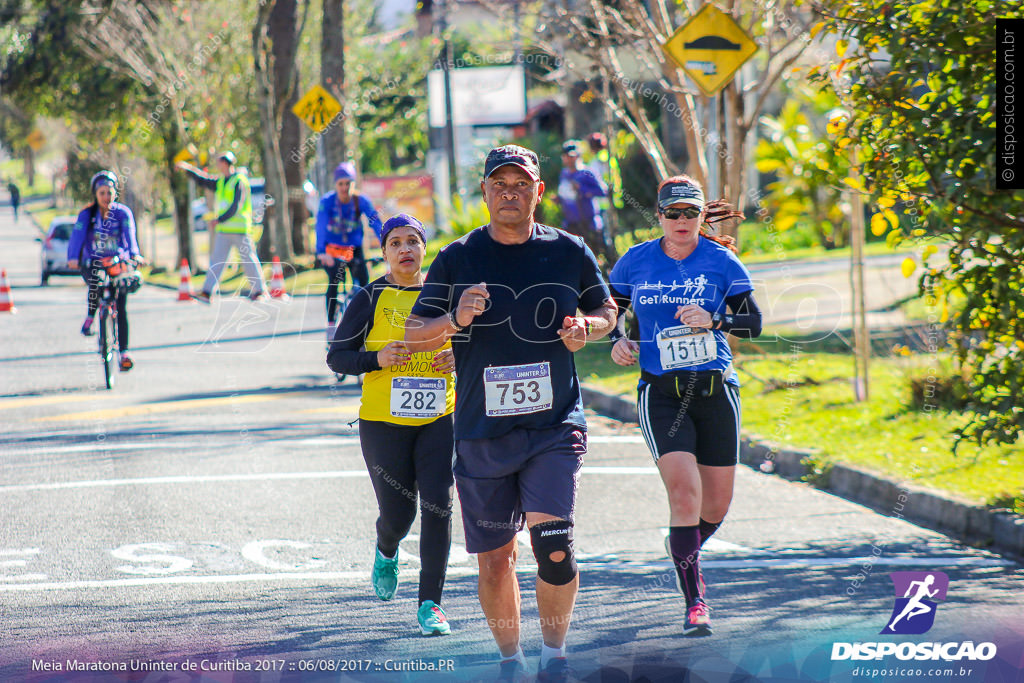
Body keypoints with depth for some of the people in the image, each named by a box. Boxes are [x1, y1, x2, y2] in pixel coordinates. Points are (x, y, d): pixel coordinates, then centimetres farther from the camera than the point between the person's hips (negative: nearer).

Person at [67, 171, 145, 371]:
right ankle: (90, 317, -7)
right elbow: (77, 235, -17)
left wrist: (134, 254, -38)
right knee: (96, 283, -35)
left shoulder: (123, 213, -3)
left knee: (121, 308, -8)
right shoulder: (86, 214, -3)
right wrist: (73, 258, -35)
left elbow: (130, 234, -18)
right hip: (93, 263, 0)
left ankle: (124, 352, -2)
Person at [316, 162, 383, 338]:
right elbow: (321, 226, -30)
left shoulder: (361, 201, -16)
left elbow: (376, 224, -22)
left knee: (363, 282, -15)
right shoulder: (327, 201, -20)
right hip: (332, 248, -2)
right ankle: (331, 324, -15)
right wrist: (321, 252, -44)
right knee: (334, 280, -23)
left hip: (354, 248, 2)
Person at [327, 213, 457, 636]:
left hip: (438, 421, 2)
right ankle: (386, 553, 40)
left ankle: (430, 602, -1)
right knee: (398, 513, 2)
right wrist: (377, 358, -18)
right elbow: (337, 356, -1)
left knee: (438, 508, -9)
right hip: (383, 423, -2)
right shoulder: (369, 299, -1)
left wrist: (458, 358, -5)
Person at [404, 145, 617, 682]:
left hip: (555, 427, -1)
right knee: (494, 560, 5)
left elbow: (606, 311, 18)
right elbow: (413, 335, 3)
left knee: (553, 545, -17)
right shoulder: (457, 259, 1)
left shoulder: (569, 252, 4)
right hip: (481, 433, 1)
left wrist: (587, 327, -5)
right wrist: (454, 321, -18)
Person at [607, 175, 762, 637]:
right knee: (684, 489, -20)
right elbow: (612, 310, 16)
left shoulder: (721, 261, -1)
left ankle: (685, 553, 42)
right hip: (660, 392, -1)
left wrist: (713, 321, -19)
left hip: (715, 389, 1)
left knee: (716, 504, 7)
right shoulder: (635, 262, 2)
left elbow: (753, 322, -1)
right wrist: (618, 341, -4)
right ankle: (694, 603, -14)